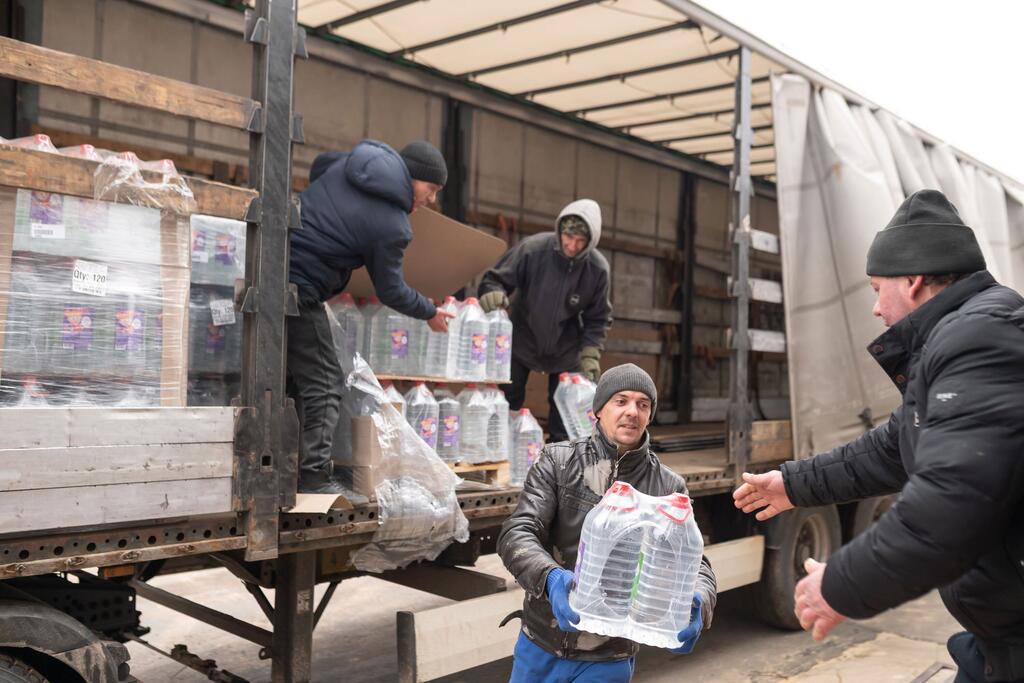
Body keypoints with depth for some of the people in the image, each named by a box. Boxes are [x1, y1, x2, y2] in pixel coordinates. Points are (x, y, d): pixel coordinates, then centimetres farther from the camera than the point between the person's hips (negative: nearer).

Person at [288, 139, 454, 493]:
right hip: (299, 288, -9)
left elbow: (318, 165, 31)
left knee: (295, 373, 15)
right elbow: (390, 290, -2)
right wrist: (430, 313, 14)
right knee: (322, 381, 0)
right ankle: (314, 475, -2)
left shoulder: (350, 162, 8)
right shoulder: (392, 226, -12)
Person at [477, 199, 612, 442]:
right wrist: (493, 293, -38)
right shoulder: (532, 249, -25)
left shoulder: (598, 268, -18)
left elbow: (598, 318, -6)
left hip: (566, 350, 1)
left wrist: (590, 353, -17)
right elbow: (495, 279, -16)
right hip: (520, 342, -1)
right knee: (507, 403, 2)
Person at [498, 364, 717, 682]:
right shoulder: (558, 461, -7)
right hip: (539, 647, 0)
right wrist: (551, 579, -37)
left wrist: (697, 606, -32)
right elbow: (517, 534, -16)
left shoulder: (669, 488, -3)